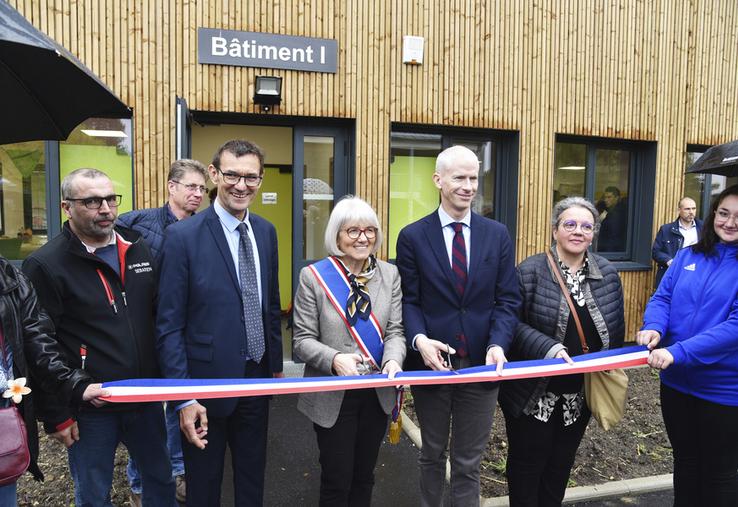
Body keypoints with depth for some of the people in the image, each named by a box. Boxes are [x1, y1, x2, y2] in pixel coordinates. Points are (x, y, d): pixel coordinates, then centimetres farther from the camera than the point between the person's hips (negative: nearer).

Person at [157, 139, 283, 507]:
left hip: (258, 377, 5)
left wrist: (276, 362, 12)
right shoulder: (183, 236, -14)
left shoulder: (266, 232, 2)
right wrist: (183, 397, -15)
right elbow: (169, 325, -13)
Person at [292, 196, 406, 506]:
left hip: (377, 392, 3)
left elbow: (395, 330, -2)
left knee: (364, 475, 21)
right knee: (337, 480, 12)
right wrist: (335, 359, -28)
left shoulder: (390, 274, 1)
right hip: (333, 394, -3)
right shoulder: (313, 276, -9)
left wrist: (393, 359, -23)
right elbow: (303, 339, -10)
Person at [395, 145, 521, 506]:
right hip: (431, 362, -1)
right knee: (432, 456, 20)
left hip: (481, 363, 1)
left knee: (468, 463, 16)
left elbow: (507, 300, 0)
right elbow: (408, 300, -4)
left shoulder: (497, 235, 2)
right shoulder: (412, 236, -3)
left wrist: (498, 344, -16)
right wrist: (419, 339, -22)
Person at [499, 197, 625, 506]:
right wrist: (548, 348, -27)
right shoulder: (530, 271, -14)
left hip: (581, 395, 5)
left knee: (561, 466, 21)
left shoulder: (608, 275, 2)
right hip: (533, 393, -4)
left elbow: (616, 331, 9)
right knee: (527, 465, 13)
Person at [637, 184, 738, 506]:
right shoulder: (687, 256, 3)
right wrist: (654, 328, -22)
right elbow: (662, 298, 0)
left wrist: (678, 352, -30)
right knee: (685, 461, 22)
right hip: (677, 381, 4)